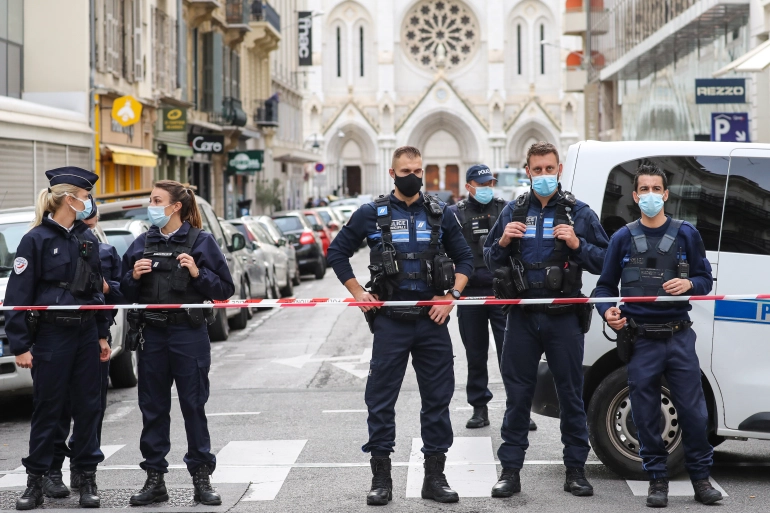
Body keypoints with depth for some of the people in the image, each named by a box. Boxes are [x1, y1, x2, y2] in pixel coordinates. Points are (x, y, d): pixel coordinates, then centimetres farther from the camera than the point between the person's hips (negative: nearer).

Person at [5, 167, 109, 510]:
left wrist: (102, 335, 15)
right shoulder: (37, 239, -8)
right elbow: (18, 295, -9)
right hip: (51, 336, -5)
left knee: (87, 407, 7)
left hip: (86, 335, 5)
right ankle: (35, 482, 11)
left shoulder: (87, 239, 10)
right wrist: (20, 346, -12)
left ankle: (87, 480, 15)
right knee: (48, 408, 1)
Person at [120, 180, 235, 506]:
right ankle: (154, 479, 15)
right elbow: (126, 293, 15)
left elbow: (225, 290, -3)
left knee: (194, 405, 2)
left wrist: (198, 274, -17)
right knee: (153, 407, 7)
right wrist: (133, 276, -4)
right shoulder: (142, 244, 11)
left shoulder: (201, 242, -1)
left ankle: (202, 478, 10)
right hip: (152, 335, 4)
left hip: (189, 334, -4)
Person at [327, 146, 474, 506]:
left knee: (438, 398, 5)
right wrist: (358, 294, 1)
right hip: (390, 321, -2)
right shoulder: (371, 214, 2)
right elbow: (337, 252, 9)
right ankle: (381, 478, 10)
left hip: (432, 319, 2)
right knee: (381, 399, 1)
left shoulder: (439, 214, 8)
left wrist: (452, 295, -1)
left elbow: (464, 258, 13)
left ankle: (434, 476, 14)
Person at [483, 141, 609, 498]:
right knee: (518, 395, 5)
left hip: (564, 318, -2)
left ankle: (576, 470, 13)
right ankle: (510, 471, 10)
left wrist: (577, 245, -14)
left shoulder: (578, 213, 4)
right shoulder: (513, 211, 11)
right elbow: (490, 262, 14)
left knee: (571, 395, 4)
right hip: (522, 317, 2)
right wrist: (502, 242, -6)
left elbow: (603, 261, 2)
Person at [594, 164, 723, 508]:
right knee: (646, 415, 4)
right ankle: (657, 479, 15)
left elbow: (705, 279, 8)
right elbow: (605, 285, 10)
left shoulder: (686, 234, 7)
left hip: (679, 337, 0)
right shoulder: (623, 238, 7)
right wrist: (607, 311, -10)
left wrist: (689, 284, -14)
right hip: (640, 340, 0)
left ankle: (701, 477, 15)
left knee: (693, 411, 1)